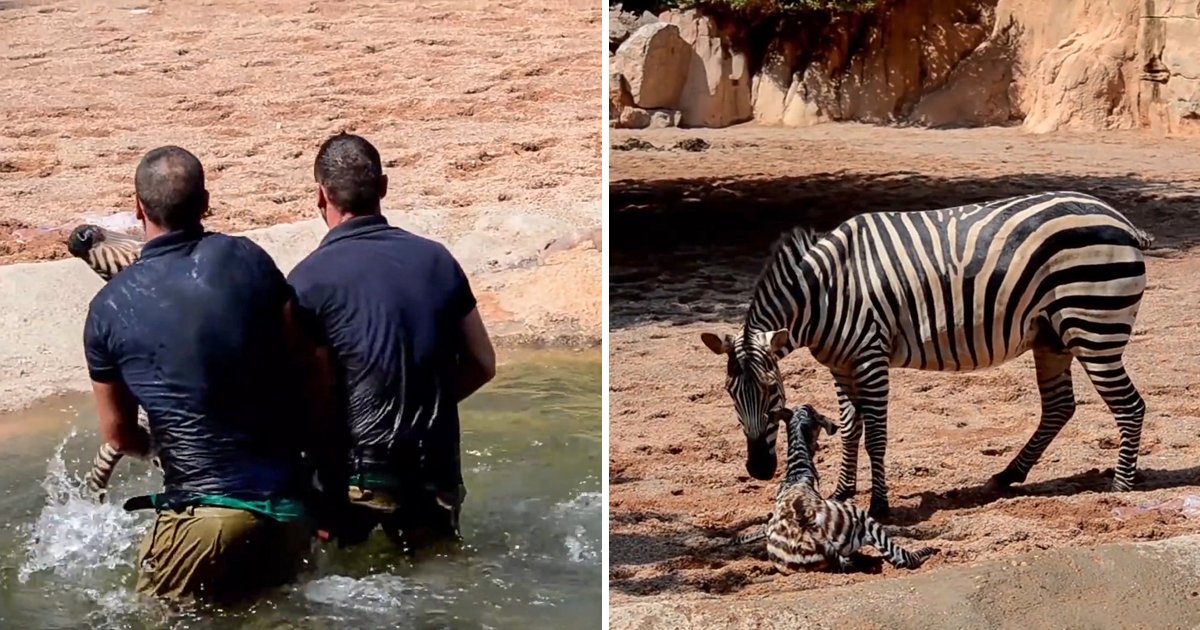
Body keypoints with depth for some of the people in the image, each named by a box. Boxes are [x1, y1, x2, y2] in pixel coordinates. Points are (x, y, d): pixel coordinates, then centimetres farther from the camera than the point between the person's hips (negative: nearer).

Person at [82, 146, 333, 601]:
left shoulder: (109, 309, -2)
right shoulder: (247, 260, -1)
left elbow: (118, 435, 11)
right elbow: (306, 369, 5)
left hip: (207, 512, -3)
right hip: (290, 507, 3)